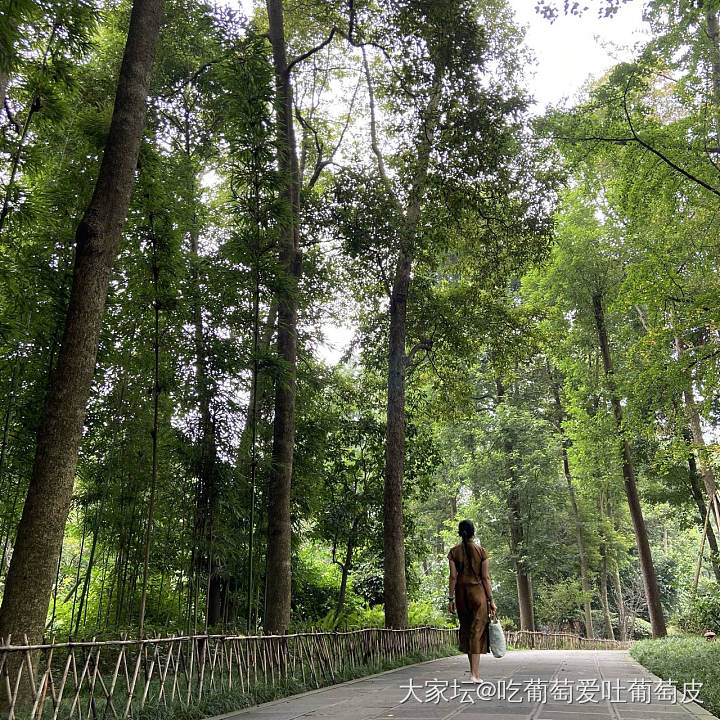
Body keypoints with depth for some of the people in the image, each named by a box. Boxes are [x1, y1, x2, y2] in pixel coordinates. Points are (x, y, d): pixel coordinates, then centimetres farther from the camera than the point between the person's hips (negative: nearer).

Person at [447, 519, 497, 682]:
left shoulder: (454, 552, 0)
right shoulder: (481, 551, -3)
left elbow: (453, 577, -2)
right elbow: (486, 577, -4)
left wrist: (451, 598, 2)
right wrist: (491, 600, 1)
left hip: (461, 591, 2)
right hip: (478, 591, -2)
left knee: (466, 629, 14)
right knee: (477, 630, -1)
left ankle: (473, 670, 21)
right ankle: (474, 674, -8)